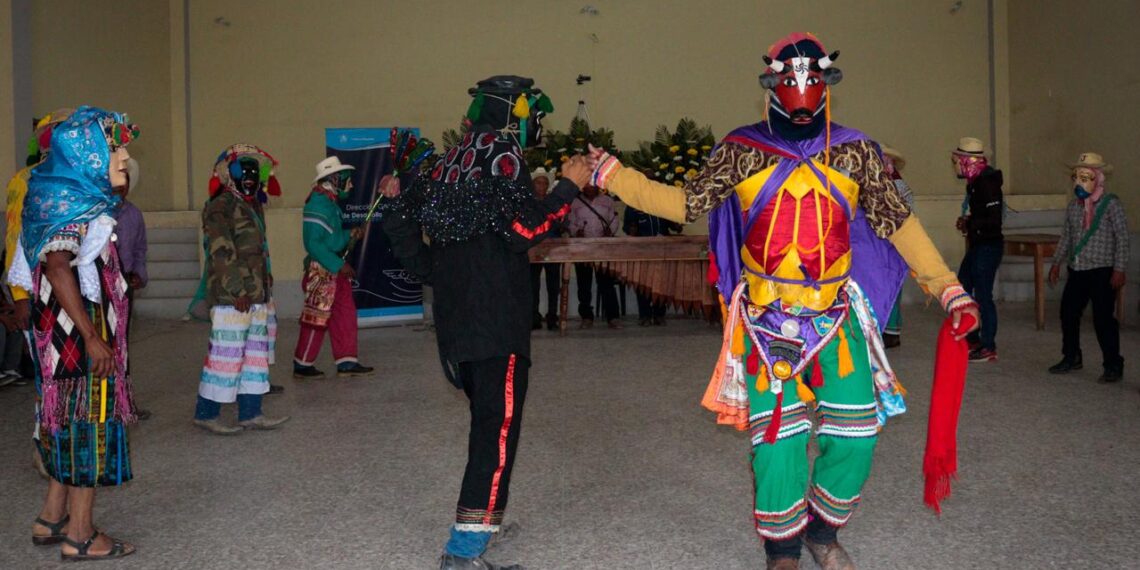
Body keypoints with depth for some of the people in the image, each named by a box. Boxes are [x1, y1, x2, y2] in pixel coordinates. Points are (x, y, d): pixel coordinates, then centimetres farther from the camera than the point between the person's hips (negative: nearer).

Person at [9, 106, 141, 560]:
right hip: (78, 334, -10)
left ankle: (52, 519, 27)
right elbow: (58, 268, -25)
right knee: (88, 422, -2)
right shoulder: (73, 203, -15)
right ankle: (79, 536, 7)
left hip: (71, 335, 10)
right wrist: (92, 337, -24)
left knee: (72, 421, 17)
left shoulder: (75, 199, 13)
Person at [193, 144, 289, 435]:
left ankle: (250, 413, 19)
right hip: (231, 296, -9)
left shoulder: (253, 206, 18)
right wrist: (238, 291, -19)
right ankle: (206, 413, 7)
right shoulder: (220, 206, -9)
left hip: (258, 295, 9)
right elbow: (222, 252, -16)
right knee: (226, 354, -4)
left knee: (256, 352, 11)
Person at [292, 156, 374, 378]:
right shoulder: (318, 205, -17)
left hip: (335, 269, 10)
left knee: (345, 314, 10)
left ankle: (347, 362, 16)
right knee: (317, 317, -1)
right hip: (322, 271, -10)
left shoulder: (330, 202, 13)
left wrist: (349, 235, 9)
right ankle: (302, 365, 11)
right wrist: (338, 265, -22)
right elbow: (313, 243, -23)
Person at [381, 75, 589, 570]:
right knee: (498, 427, -7)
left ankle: (480, 518, 34)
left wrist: (440, 277, 27)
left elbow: (404, 226, 16)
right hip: (497, 320, -9)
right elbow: (524, 229, -17)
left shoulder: (451, 163, 16)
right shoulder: (502, 156, -8)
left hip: (455, 319, 9)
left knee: (486, 419, 22)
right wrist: (568, 186, -7)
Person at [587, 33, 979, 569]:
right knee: (777, 439, -2)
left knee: (855, 435, 1)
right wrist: (612, 175, 0)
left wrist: (949, 289, 3)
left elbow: (898, 223, 6)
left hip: (838, 317, 2)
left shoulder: (855, 152, 3)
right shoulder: (742, 151, 1)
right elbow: (687, 203, 5)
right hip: (768, 322, -2)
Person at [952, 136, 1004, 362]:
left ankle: (989, 348, 7)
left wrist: (969, 224, -13)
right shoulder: (976, 182, 10)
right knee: (962, 289, 15)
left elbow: (994, 219, -24)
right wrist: (968, 223, 2)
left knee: (983, 295, -3)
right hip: (977, 245, 10)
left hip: (988, 246, -10)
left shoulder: (987, 183, -18)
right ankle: (972, 341, 26)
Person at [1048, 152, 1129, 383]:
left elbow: (1122, 238, -9)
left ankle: (1113, 366, 7)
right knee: (1068, 314, 11)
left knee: (1103, 319, -5)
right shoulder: (1073, 206, 8)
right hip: (1076, 270, 6)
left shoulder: (1110, 204, -8)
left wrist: (1119, 270, -13)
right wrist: (1057, 263, 16)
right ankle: (1072, 357, 29)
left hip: (1102, 271, -6)